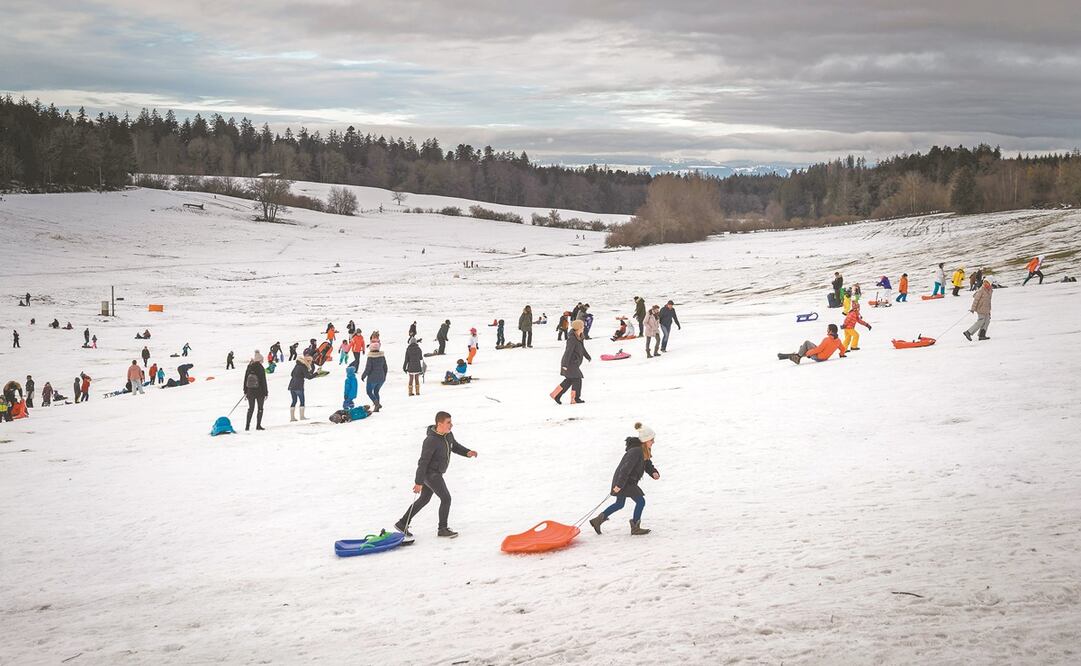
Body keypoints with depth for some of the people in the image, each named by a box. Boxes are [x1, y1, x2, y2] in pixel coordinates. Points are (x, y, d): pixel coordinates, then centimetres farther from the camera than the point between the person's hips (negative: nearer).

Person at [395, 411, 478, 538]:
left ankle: (402, 524, 27)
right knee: (446, 498, -8)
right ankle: (443, 529, 7)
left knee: (424, 499, 18)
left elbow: (455, 446, 17)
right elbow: (423, 462, -25)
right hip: (430, 473, -10)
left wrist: (467, 452, -3)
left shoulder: (448, 435, -2)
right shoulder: (431, 441, -27)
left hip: (436, 473, 10)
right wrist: (418, 482, -23)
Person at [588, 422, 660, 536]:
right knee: (641, 501, -6)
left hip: (628, 481, 11)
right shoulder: (636, 451, -27)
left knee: (619, 504, 22)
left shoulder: (643, 451, 5)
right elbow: (626, 468, -29)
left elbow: (648, 464, 15)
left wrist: (654, 472, -7)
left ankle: (598, 520, 28)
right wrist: (619, 485, -29)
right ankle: (635, 527, 6)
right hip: (623, 481, -11)